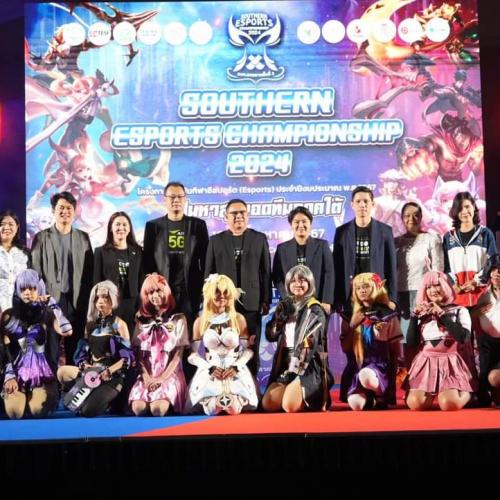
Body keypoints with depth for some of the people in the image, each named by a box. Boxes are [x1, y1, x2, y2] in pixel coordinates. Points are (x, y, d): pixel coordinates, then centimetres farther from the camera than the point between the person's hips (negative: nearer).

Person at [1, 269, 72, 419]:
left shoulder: (46, 313, 6)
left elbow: (67, 331, -14)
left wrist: (53, 305, -10)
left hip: (42, 370, 0)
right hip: (18, 370, 0)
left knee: (38, 410, -27)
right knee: (15, 412, -25)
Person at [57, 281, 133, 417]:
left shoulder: (119, 324, -3)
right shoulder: (91, 324, 13)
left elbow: (127, 358, -9)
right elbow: (82, 352, 9)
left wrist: (108, 371, -21)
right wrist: (84, 366, -11)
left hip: (112, 376, -6)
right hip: (92, 372, 6)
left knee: (89, 410, -24)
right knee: (62, 372, -13)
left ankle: (105, 399, 8)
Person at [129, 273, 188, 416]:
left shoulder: (178, 319, 5)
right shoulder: (142, 321, 13)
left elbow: (178, 355, 0)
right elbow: (139, 354, 7)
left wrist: (162, 378, -12)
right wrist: (147, 377, -10)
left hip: (170, 374, -2)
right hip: (147, 375, 2)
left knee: (158, 410, -30)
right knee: (139, 409, -28)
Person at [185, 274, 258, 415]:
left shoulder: (238, 319, 5)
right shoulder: (200, 322, 5)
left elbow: (248, 350, 5)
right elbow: (193, 355, 3)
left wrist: (236, 367, -12)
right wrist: (210, 368, -13)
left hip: (235, 372, 0)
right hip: (210, 373, 0)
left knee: (234, 409, -22)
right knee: (212, 409, -23)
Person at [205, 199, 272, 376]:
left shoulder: (259, 238, 9)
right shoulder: (216, 240, 10)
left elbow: (266, 272, 6)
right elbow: (208, 273, 8)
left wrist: (266, 300, 1)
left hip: (252, 303, 0)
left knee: (252, 350, 2)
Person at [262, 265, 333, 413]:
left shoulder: (315, 310, -4)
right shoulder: (286, 306, 14)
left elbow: (310, 344, -12)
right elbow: (270, 336, 10)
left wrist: (294, 369, -18)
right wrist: (279, 315, -6)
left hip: (309, 367, -5)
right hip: (286, 364, 5)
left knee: (289, 405, -25)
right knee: (268, 404, -13)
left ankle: (318, 398, 6)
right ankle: (298, 393, 11)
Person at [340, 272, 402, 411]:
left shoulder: (387, 314, 0)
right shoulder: (352, 316, 11)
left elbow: (395, 349, 5)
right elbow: (345, 348, 7)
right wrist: (352, 326, -5)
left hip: (380, 364, -2)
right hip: (357, 367, 2)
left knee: (365, 376, -40)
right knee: (356, 405, -27)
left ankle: (381, 397, -9)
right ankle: (370, 398, 6)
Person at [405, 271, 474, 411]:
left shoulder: (460, 311, 7)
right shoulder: (421, 314, 12)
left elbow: (462, 337, -10)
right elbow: (411, 342, 5)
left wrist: (441, 314, -10)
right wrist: (415, 316, -4)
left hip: (449, 363, -2)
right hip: (425, 364, 2)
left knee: (449, 404, -26)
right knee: (415, 404, -22)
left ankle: (466, 393, 10)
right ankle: (431, 394, 14)